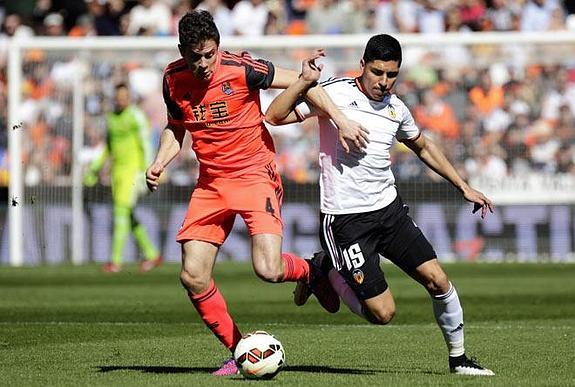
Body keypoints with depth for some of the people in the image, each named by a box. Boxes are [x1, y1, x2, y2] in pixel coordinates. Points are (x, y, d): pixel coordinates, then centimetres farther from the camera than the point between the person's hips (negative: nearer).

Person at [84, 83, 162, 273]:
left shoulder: (136, 116, -9)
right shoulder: (111, 118, 13)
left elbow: (146, 145, -12)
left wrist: (145, 173, -19)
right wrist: (95, 167, 17)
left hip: (132, 170, -8)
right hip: (117, 170, 8)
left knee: (121, 213, -13)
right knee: (127, 217, 9)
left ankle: (116, 261, -12)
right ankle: (152, 254, 19)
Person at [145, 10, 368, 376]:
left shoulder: (241, 69, -17)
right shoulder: (174, 79, -1)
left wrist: (340, 119, -16)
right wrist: (159, 163, 0)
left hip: (255, 176, -5)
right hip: (211, 182, 5)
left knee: (268, 270, -22)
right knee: (192, 276, -5)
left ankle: (310, 271, 15)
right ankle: (239, 351, 12)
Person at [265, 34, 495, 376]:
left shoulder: (396, 108, 7)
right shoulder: (336, 94, -11)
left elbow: (424, 147, 26)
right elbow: (275, 116, -16)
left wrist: (464, 187, 25)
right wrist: (305, 82, -30)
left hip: (389, 208, 6)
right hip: (346, 219, -6)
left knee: (438, 280, -5)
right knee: (382, 313, -8)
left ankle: (458, 357, 15)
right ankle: (326, 269, 18)